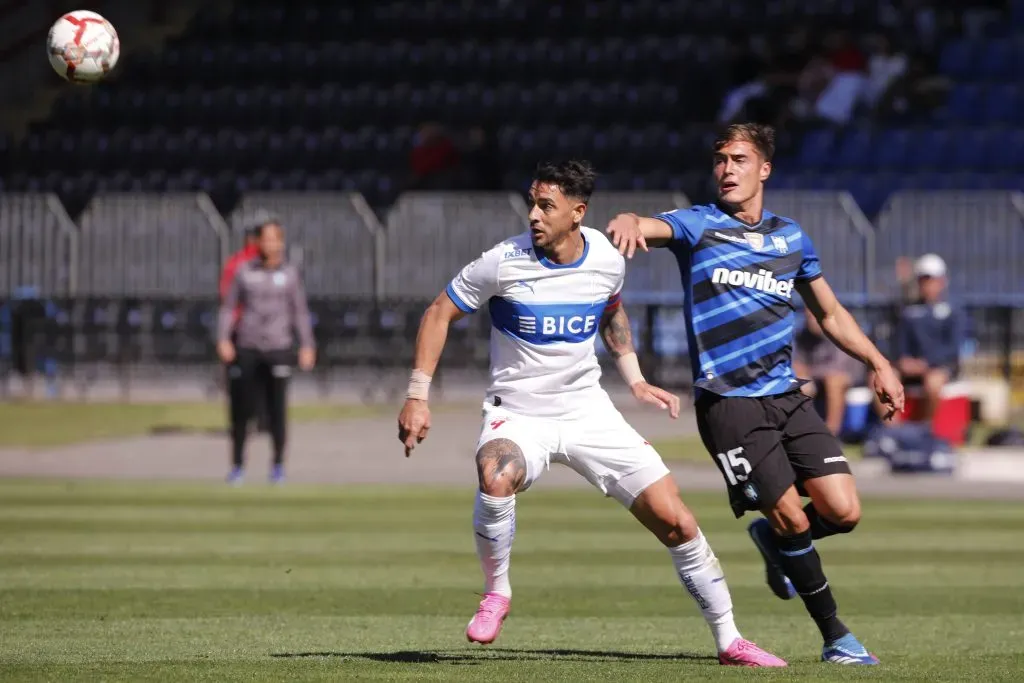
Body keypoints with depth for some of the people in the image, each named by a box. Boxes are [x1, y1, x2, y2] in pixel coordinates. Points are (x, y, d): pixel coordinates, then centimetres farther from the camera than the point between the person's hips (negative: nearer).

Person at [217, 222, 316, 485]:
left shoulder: (289, 274, 6)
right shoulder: (245, 271, 5)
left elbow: (300, 311, 7)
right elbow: (228, 306, 7)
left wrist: (307, 345, -1)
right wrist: (223, 338, -5)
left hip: (278, 348, 0)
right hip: (247, 347, 0)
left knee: (277, 409, -2)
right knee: (241, 409, -1)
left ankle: (278, 465, 7)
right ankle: (237, 465, 9)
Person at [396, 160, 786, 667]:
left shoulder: (607, 260, -5)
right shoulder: (504, 262, -16)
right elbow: (439, 314, -6)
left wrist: (635, 380, 14)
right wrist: (418, 396, -11)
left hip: (589, 411, 3)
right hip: (517, 413, -3)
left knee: (676, 522, -3)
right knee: (496, 478, -38)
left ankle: (728, 641, 12)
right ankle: (496, 593, -12)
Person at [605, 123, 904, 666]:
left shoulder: (791, 237, 13)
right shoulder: (698, 225, -1)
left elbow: (830, 314, 24)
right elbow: (650, 227, -22)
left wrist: (878, 363, 15)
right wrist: (629, 222, -47)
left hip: (787, 396, 4)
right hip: (728, 403, -4)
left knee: (842, 511, -8)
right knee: (794, 519, -10)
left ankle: (772, 539, 25)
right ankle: (835, 636, 8)